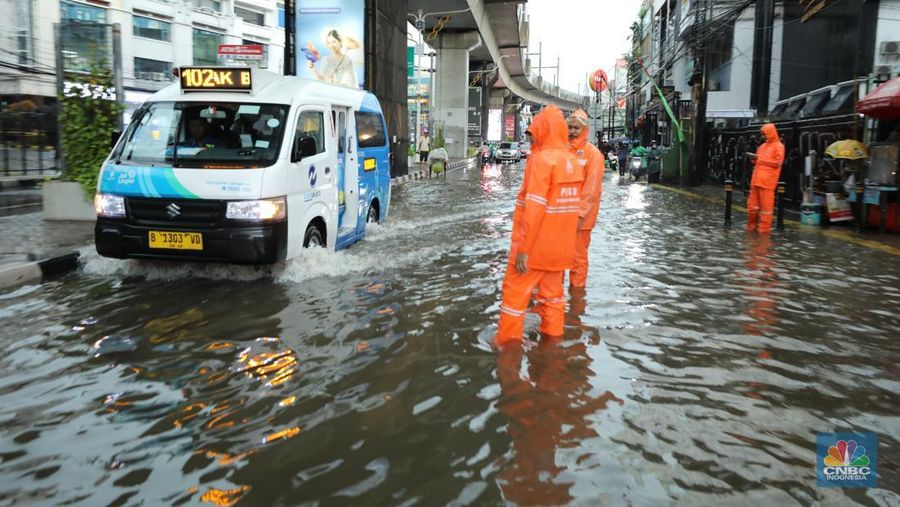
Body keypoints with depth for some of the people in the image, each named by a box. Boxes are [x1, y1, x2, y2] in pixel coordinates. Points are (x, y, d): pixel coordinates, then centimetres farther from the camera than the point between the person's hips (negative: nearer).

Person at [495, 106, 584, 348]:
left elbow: (534, 208, -21)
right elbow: (571, 205, 8)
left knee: (515, 290, 4)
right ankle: (553, 335, 25)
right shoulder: (573, 162, 6)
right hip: (560, 246, 7)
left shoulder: (541, 159, -16)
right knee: (553, 291, 17)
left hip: (535, 245, -7)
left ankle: (507, 339, 11)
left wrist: (522, 248, -18)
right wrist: (566, 243, 13)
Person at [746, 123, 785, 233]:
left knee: (766, 203, -4)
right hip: (756, 179, 7)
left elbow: (777, 162, -10)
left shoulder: (778, 146, -1)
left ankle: (764, 227, 0)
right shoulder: (763, 146, 21)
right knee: (752, 202, 9)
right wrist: (754, 158, 5)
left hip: (767, 180, -7)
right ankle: (752, 224, 20)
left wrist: (760, 158, -11)